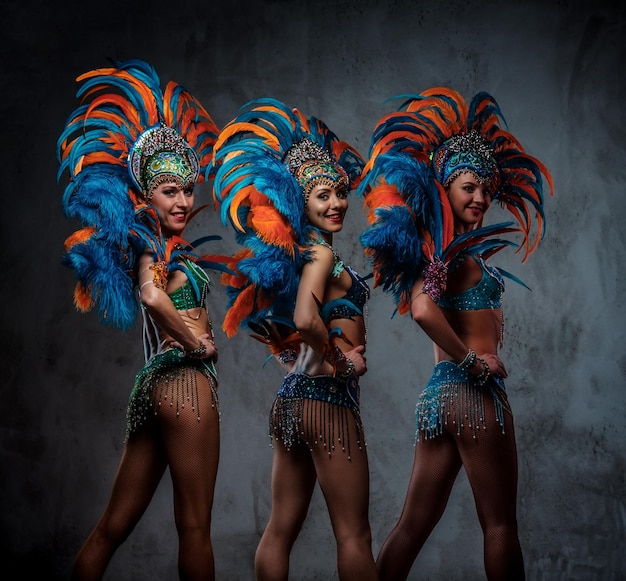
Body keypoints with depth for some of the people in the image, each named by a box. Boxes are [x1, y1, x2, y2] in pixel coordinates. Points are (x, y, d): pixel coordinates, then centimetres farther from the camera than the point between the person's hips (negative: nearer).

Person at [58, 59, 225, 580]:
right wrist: (197, 342, -12)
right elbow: (152, 295, -25)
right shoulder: (153, 241, -7)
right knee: (195, 525, -3)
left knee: (115, 523, 10)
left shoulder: (163, 242, 17)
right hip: (185, 377, -9)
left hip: (157, 381, 9)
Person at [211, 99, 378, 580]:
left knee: (280, 530, 12)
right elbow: (305, 318, -28)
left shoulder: (296, 252, 13)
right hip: (326, 399, -9)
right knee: (354, 537, -1)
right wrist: (341, 359, -14)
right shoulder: (322, 252, -12)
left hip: (292, 397, 9)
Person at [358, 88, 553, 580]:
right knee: (500, 523, 3)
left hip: (440, 392, 8)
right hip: (473, 392, -8)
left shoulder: (455, 246, 14)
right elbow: (423, 309, -26)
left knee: (414, 524, 9)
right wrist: (473, 362, -18)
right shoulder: (454, 248, -12)